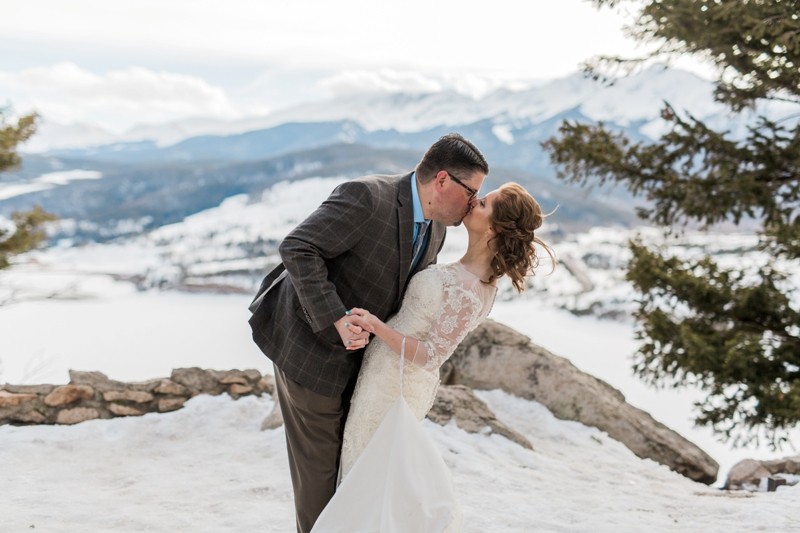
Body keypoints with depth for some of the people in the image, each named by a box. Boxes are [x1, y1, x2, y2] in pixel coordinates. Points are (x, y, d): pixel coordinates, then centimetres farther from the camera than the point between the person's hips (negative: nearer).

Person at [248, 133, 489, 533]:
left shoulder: (435, 229, 1)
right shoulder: (367, 197, -26)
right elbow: (297, 249, -30)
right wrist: (337, 320, -32)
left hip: (351, 349, 9)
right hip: (310, 348, -9)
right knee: (319, 462, 5)